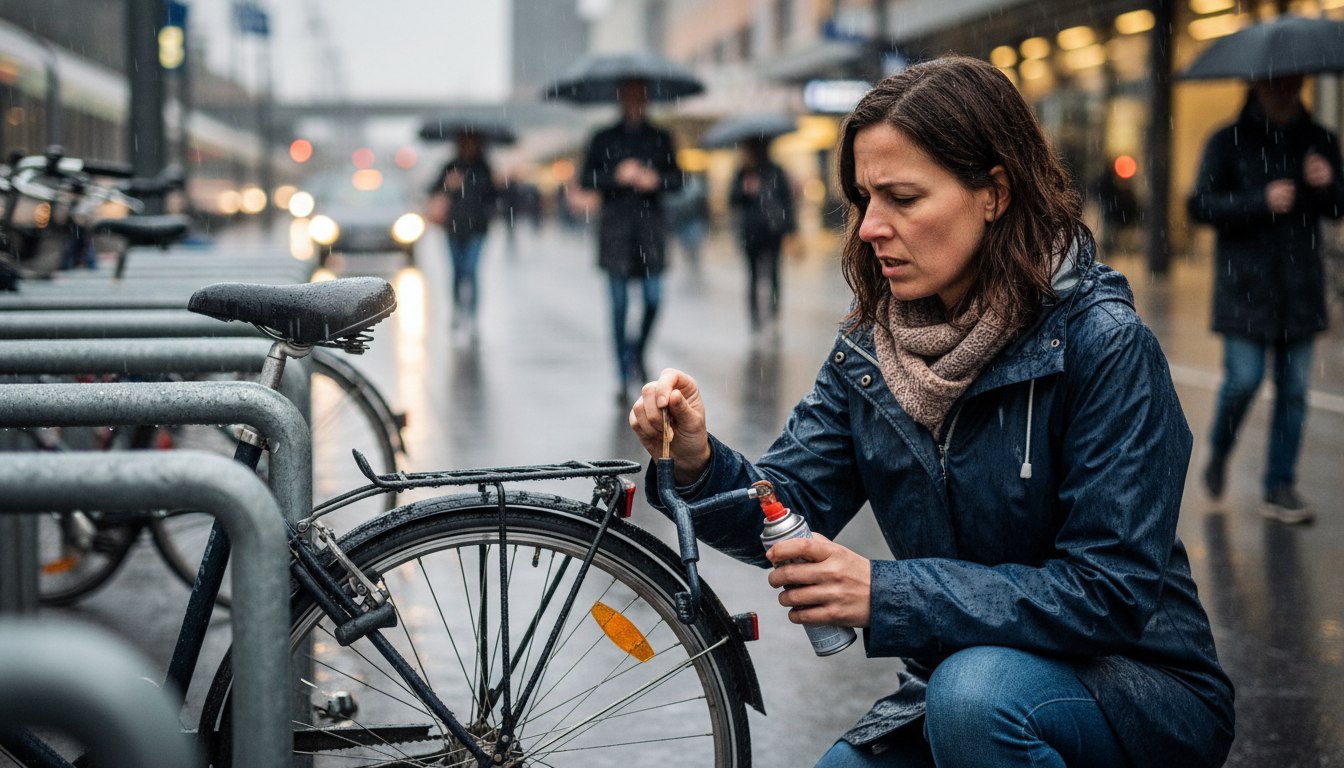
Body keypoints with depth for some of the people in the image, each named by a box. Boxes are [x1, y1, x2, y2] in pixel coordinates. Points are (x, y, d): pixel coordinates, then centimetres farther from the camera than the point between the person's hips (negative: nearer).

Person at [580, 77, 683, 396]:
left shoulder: (661, 139, 12)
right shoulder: (604, 139, 8)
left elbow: (677, 179, 10)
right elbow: (586, 178, 3)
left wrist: (656, 179, -10)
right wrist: (617, 175, -12)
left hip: (650, 226, 1)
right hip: (615, 224, -1)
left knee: (654, 298, -7)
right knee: (619, 303, -1)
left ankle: (639, 352, 19)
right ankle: (623, 373, 5)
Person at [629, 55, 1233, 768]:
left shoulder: (1101, 342, -19)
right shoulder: (868, 345, 0)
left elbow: (1110, 591, -22)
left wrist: (887, 594, -29)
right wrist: (700, 464, -25)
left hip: (1136, 689, -6)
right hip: (959, 680, 6)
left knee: (976, 690, -34)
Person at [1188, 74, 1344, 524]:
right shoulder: (1228, 142, 0)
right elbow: (1201, 205, -6)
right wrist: (1262, 201, -17)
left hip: (1301, 290, 3)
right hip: (1245, 287, -3)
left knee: (1294, 390, 3)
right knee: (1243, 380, -7)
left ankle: (1280, 488, 11)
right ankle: (1218, 452, 22)